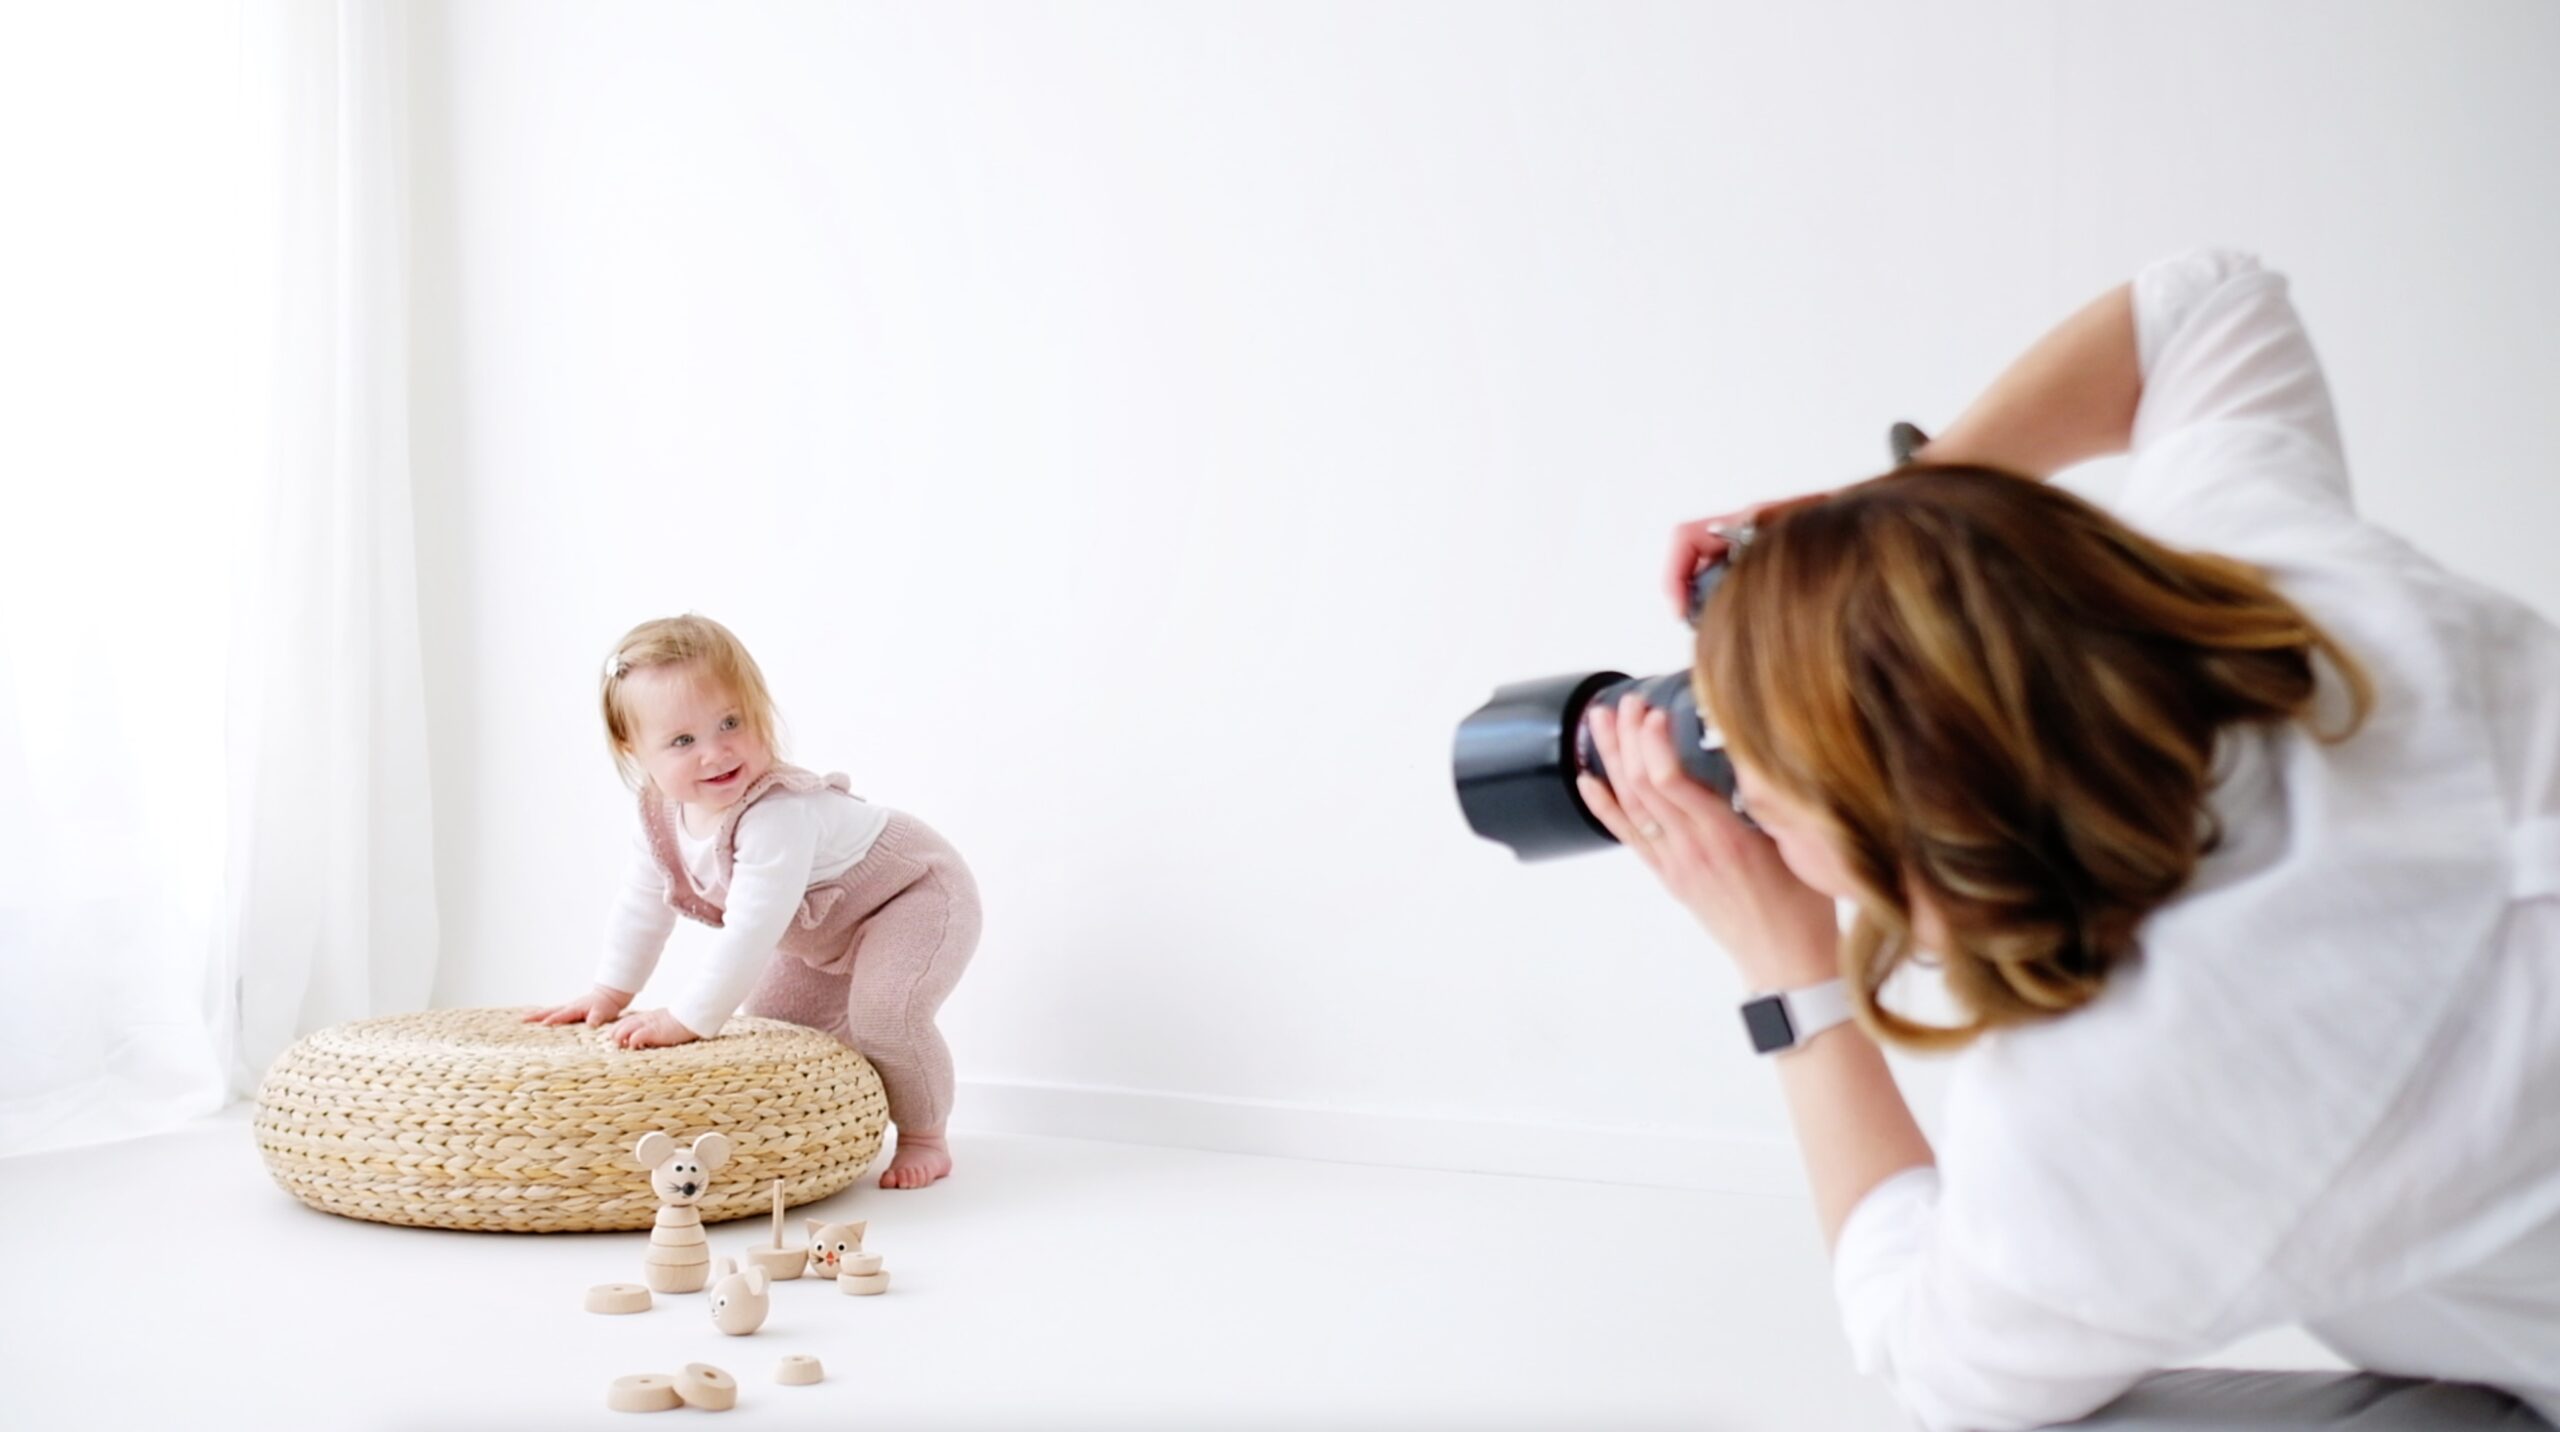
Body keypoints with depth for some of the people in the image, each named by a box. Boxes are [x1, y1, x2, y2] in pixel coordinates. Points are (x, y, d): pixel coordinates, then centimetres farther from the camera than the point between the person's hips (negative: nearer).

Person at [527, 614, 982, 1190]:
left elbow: (752, 929, -42)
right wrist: (609, 992, 2)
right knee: (771, 1020, 9)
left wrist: (688, 1018, -36)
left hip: (918, 896, -9)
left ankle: (924, 1139, -6)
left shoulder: (778, 816, -41)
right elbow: (643, 902, 2)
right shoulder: (662, 813, -13)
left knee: (883, 1009, -28)